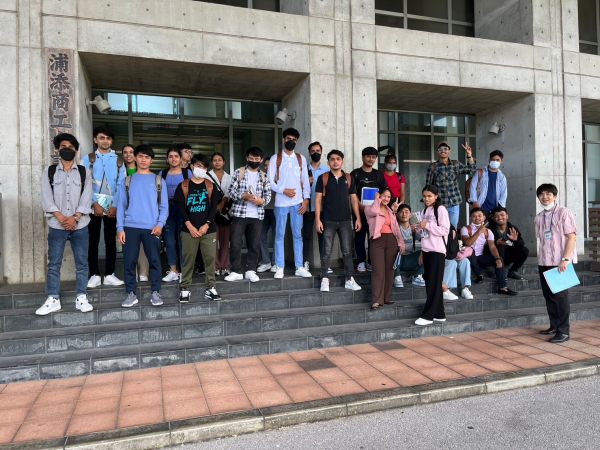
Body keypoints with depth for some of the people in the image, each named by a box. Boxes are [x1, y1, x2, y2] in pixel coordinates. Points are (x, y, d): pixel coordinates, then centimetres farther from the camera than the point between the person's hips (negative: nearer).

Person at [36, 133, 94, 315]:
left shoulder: (84, 172, 7)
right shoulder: (49, 171, 8)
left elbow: (86, 198, -2)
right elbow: (47, 198, -2)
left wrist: (74, 218, -13)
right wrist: (62, 218, -13)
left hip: (80, 226, 0)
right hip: (57, 226, 0)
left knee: (81, 263, 3)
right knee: (54, 264, 3)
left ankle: (81, 298, 10)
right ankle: (53, 300, 10)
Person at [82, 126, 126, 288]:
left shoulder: (118, 161, 9)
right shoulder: (88, 159, 5)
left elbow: (120, 185, 2)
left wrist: (115, 206, -8)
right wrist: (94, 203, -13)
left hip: (112, 207, 1)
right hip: (93, 206, -1)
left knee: (111, 241, 5)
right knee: (93, 241, 1)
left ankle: (109, 275, 11)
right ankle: (94, 275, 8)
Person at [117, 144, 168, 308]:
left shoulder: (159, 180, 10)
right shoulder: (128, 181, 13)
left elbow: (164, 206, 6)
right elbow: (121, 205, 8)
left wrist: (160, 224, -9)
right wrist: (120, 228, -2)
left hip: (151, 228, -1)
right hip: (130, 227, 1)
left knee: (155, 261, -1)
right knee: (129, 262, 1)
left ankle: (155, 292, 9)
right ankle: (131, 293, 10)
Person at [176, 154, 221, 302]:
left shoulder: (210, 186, 10)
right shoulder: (183, 186, 5)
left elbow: (214, 207, 3)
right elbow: (180, 207, -2)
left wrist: (207, 225, -9)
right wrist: (189, 225, -12)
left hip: (208, 229, 1)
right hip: (189, 229, -1)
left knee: (210, 258, 1)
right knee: (188, 259, 1)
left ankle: (210, 288, 10)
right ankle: (185, 288, 10)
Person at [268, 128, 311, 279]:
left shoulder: (301, 159, 10)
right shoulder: (275, 158, 3)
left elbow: (305, 181, 8)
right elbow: (270, 181, -1)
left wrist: (306, 200, -1)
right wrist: (283, 191, -13)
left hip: (298, 202, 2)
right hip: (281, 202, -2)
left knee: (298, 235, 5)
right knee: (280, 235, 1)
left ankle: (299, 267, 10)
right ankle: (279, 268, 6)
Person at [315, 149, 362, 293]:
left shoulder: (349, 178, 8)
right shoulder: (323, 178, 2)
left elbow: (354, 199, 10)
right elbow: (318, 199, 0)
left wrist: (358, 218, 2)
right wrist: (317, 219, -7)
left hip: (345, 220, 2)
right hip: (328, 221, -2)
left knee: (347, 251, 5)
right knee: (326, 252, 0)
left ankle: (349, 280, 12)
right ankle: (324, 280, 8)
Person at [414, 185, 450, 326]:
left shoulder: (441, 209, -5)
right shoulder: (425, 211, 17)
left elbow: (445, 230, -13)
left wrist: (428, 225, -17)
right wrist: (419, 228, 2)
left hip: (437, 250, -8)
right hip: (426, 250, 8)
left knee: (434, 283, -4)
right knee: (430, 283, 8)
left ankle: (428, 315, -4)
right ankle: (438, 314, 16)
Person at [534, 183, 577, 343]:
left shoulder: (564, 213, -5)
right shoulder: (539, 217, 11)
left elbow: (572, 237, -10)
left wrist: (565, 259, -18)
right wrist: (541, 259, 10)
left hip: (560, 262, -6)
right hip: (544, 263, 6)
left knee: (560, 296, -3)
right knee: (548, 295, 10)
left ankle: (563, 331, 4)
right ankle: (554, 326, 21)